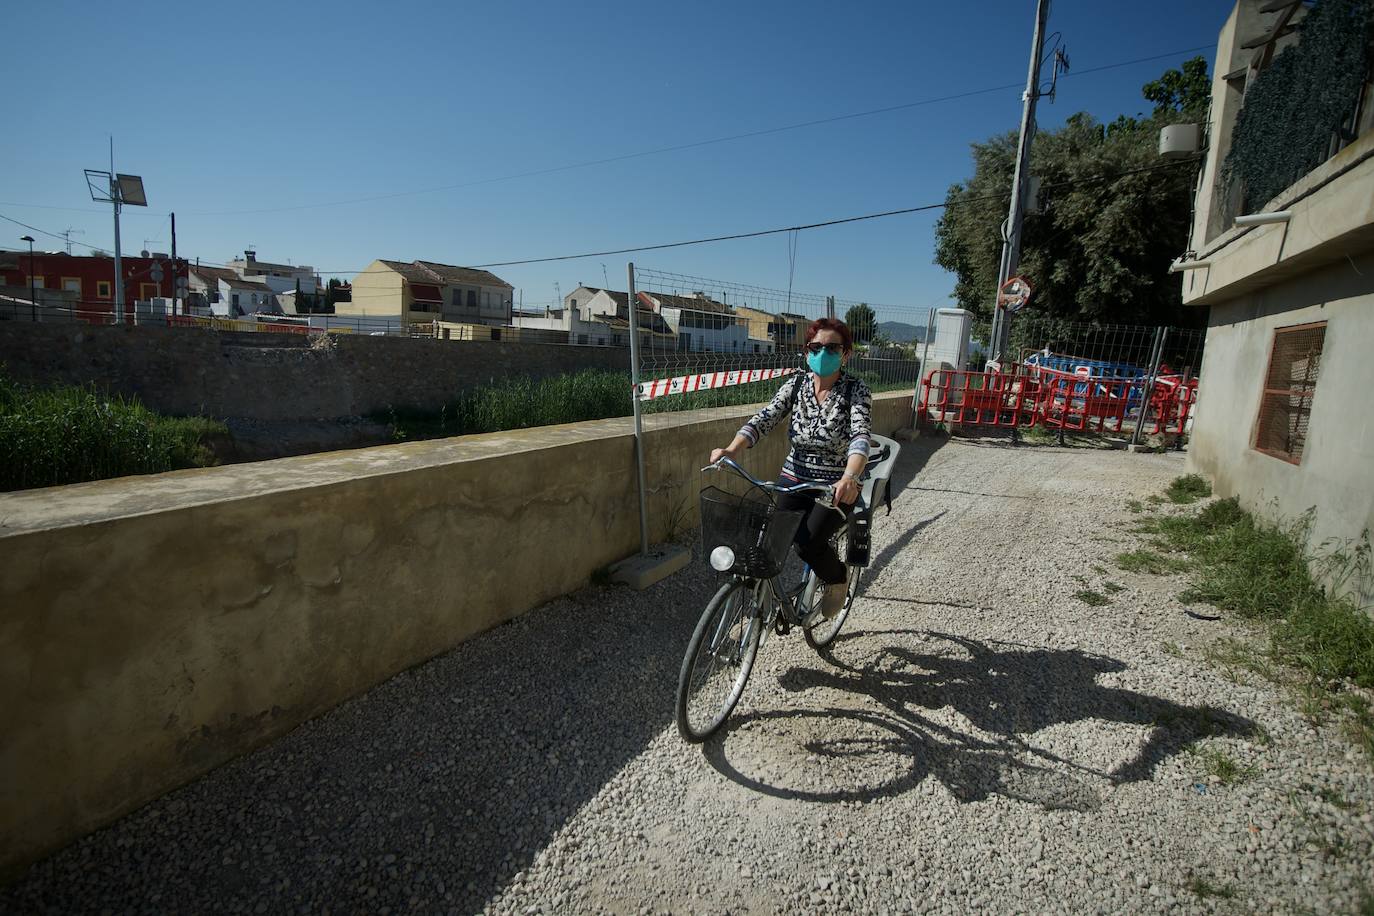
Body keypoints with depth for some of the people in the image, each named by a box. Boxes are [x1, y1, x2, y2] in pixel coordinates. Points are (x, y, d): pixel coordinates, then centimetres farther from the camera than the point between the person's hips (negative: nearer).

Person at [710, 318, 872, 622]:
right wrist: (732, 449, -35)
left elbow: (860, 435, -28)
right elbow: (764, 419, -15)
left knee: (808, 542, -22)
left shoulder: (856, 390, -12)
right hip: (794, 480, 4)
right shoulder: (796, 384, -3)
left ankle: (838, 580, 13)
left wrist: (850, 477, -49)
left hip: (838, 486, -3)